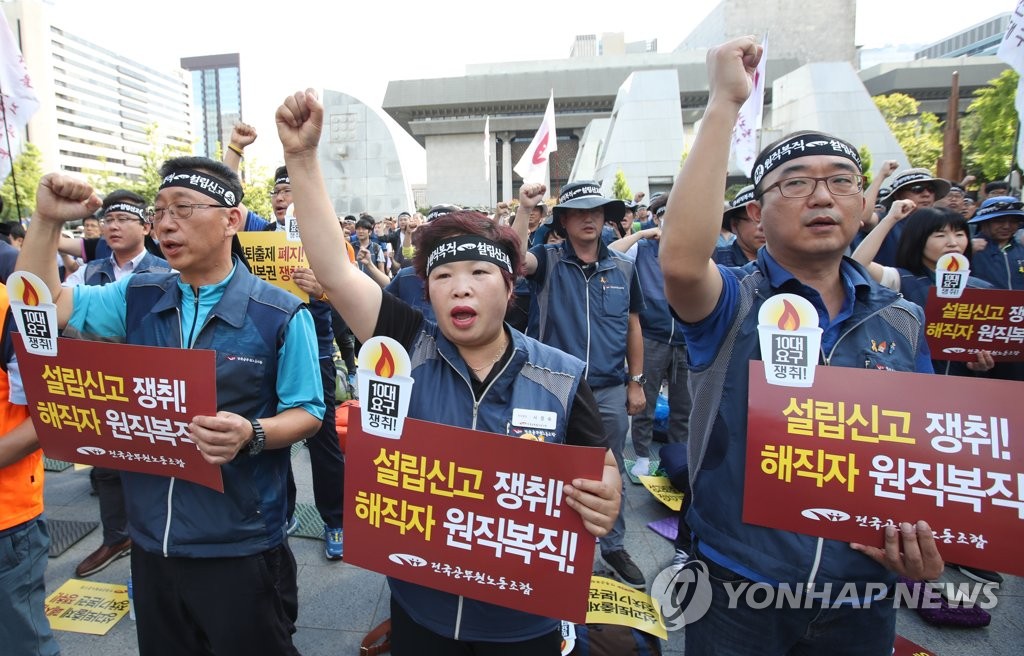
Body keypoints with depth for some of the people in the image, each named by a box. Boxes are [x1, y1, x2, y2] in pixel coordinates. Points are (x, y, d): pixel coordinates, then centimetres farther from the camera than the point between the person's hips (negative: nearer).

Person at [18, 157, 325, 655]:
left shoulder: (281, 315, -12)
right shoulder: (137, 298, 3)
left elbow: (307, 413, -9)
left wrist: (251, 435, -28)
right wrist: (48, 220, -4)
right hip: (151, 541, 5)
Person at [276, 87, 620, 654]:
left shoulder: (561, 375, -12)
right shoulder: (409, 348, -11)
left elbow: (602, 469, -3)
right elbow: (333, 269, -17)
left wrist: (605, 501, -26)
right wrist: (302, 156, -23)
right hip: (420, 608, 1)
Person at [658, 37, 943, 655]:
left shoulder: (902, 319, 2)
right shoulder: (732, 303, -12)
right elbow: (682, 261, -35)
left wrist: (928, 545, -9)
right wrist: (725, 101, -32)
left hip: (862, 597, 4)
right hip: (736, 591, -3)